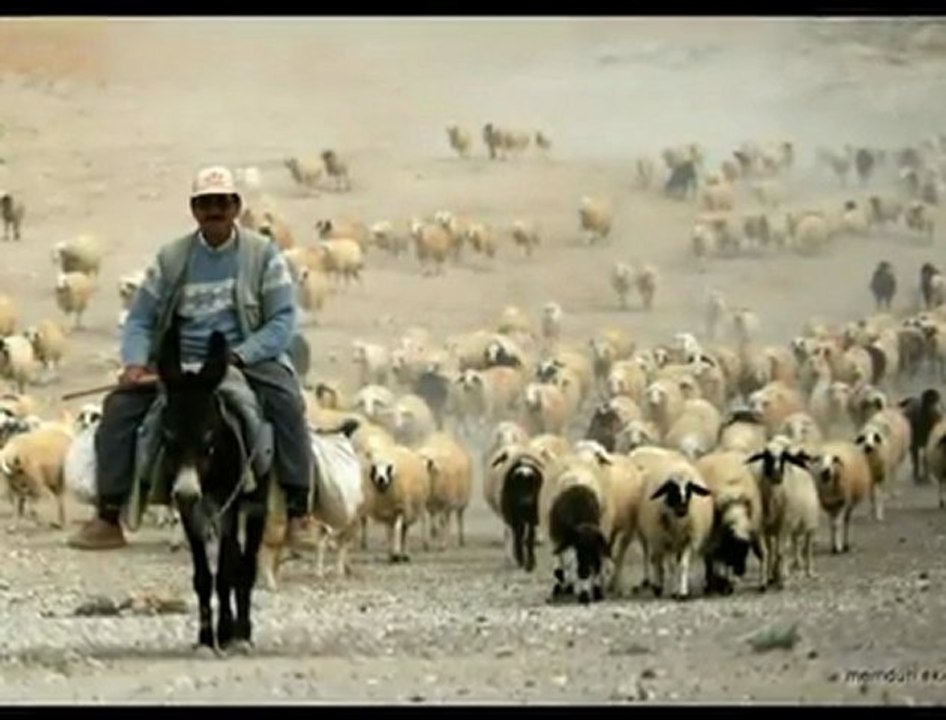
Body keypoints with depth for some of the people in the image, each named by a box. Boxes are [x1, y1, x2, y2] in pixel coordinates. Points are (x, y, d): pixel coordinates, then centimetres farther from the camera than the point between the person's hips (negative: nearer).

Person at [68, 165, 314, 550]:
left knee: (286, 399, -33)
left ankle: (297, 515, -29)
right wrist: (136, 362, -14)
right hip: (179, 360, 2)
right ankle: (108, 517, -15)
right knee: (120, 405, -19)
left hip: (248, 357, -2)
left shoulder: (262, 254, 1)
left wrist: (235, 357, -20)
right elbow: (139, 320, 7)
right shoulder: (171, 258, 7)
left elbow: (282, 322, -6)